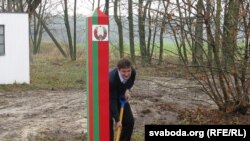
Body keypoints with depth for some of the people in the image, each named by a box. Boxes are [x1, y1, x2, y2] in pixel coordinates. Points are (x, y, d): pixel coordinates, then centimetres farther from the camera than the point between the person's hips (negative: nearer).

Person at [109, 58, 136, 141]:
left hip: (121, 97, 5)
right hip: (109, 99, -5)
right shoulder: (111, 79, -41)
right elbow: (112, 101, -36)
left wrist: (128, 90, -15)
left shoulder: (132, 72, -25)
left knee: (129, 121, 2)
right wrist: (117, 120, -37)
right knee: (108, 122, -14)